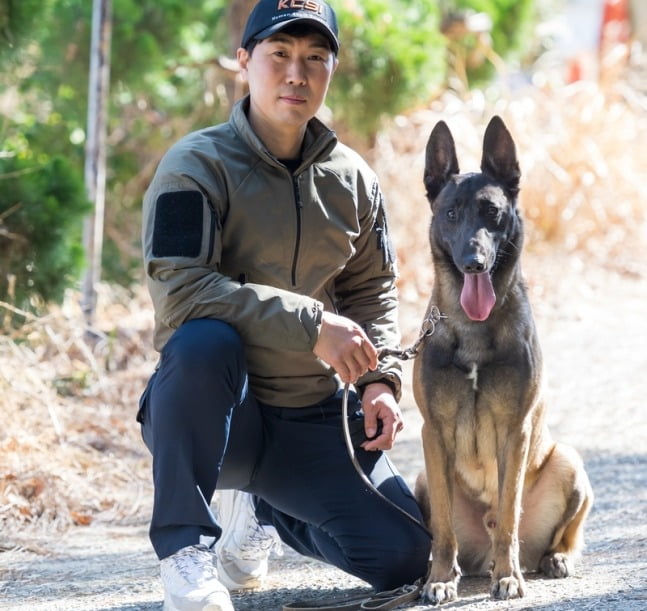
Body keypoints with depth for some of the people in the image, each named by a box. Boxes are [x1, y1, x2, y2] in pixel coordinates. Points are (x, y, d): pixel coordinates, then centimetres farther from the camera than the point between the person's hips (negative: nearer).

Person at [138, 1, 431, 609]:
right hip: (211, 412, -5)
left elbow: (372, 291, 17)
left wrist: (380, 379, -1)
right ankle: (185, 543, -22)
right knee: (204, 340, -38)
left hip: (313, 418, 5)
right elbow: (178, 289, -24)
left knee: (402, 554, -6)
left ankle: (262, 509, 24)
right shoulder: (197, 165, -11)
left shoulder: (352, 178, 6)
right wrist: (312, 324, -27)